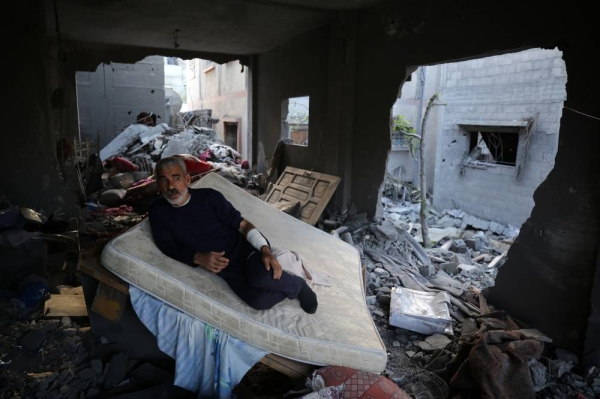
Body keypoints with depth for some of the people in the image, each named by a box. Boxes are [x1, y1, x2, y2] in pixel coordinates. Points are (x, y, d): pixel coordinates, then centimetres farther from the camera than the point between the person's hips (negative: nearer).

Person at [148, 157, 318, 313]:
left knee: (262, 276, -37)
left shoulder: (209, 196, -5)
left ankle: (297, 284, -4)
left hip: (244, 246, -1)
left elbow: (242, 224, -6)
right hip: (225, 266, 1)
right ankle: (293, 288, 1)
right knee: (258, 300, -30)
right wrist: (197, 258, -15)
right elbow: (167, 246, 4)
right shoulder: (157, 212, 0)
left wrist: (265, 249, -23)